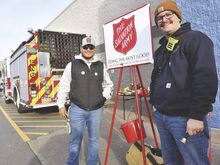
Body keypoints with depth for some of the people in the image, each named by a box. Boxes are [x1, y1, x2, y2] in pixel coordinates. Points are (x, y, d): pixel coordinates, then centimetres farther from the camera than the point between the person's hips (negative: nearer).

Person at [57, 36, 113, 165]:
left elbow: (109, 84, 16)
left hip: (96, 110, 2)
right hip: (77, 109, -2)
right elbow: (64, 86, 2)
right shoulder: (72, 65, 1)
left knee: (94, 139, 14)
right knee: (75, 140, 9)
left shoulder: (101, 66, 7)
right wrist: (61, 105, 0)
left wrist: (105, 96, 1)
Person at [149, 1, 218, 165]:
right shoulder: (161, 49, 16)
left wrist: (197, 115, -22)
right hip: (161, 115, 8)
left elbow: (206, 79, -18)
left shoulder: (196, 39, -7)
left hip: (186, 117, -7)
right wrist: (154, 102, 16)